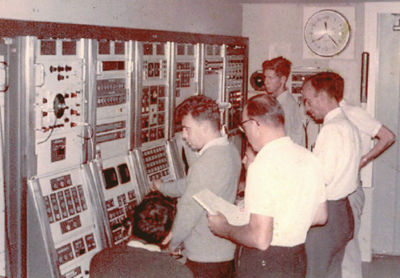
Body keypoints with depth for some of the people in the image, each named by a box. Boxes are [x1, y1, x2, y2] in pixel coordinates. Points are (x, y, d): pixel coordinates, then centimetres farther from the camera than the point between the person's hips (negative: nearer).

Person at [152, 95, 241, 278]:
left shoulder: (206, 163, -24)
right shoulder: (230, 151, 5)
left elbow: (188, 212, -20)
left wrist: (171, 245, -6)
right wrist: (163, 188, 33)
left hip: (205, 258, -9)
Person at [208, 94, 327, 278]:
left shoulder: (264, 165, -22)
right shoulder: (308, 157, 2)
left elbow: (260, 239, -25)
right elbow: (320, 216, 12)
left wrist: (224, 229, -9)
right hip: (298, 258, 8)